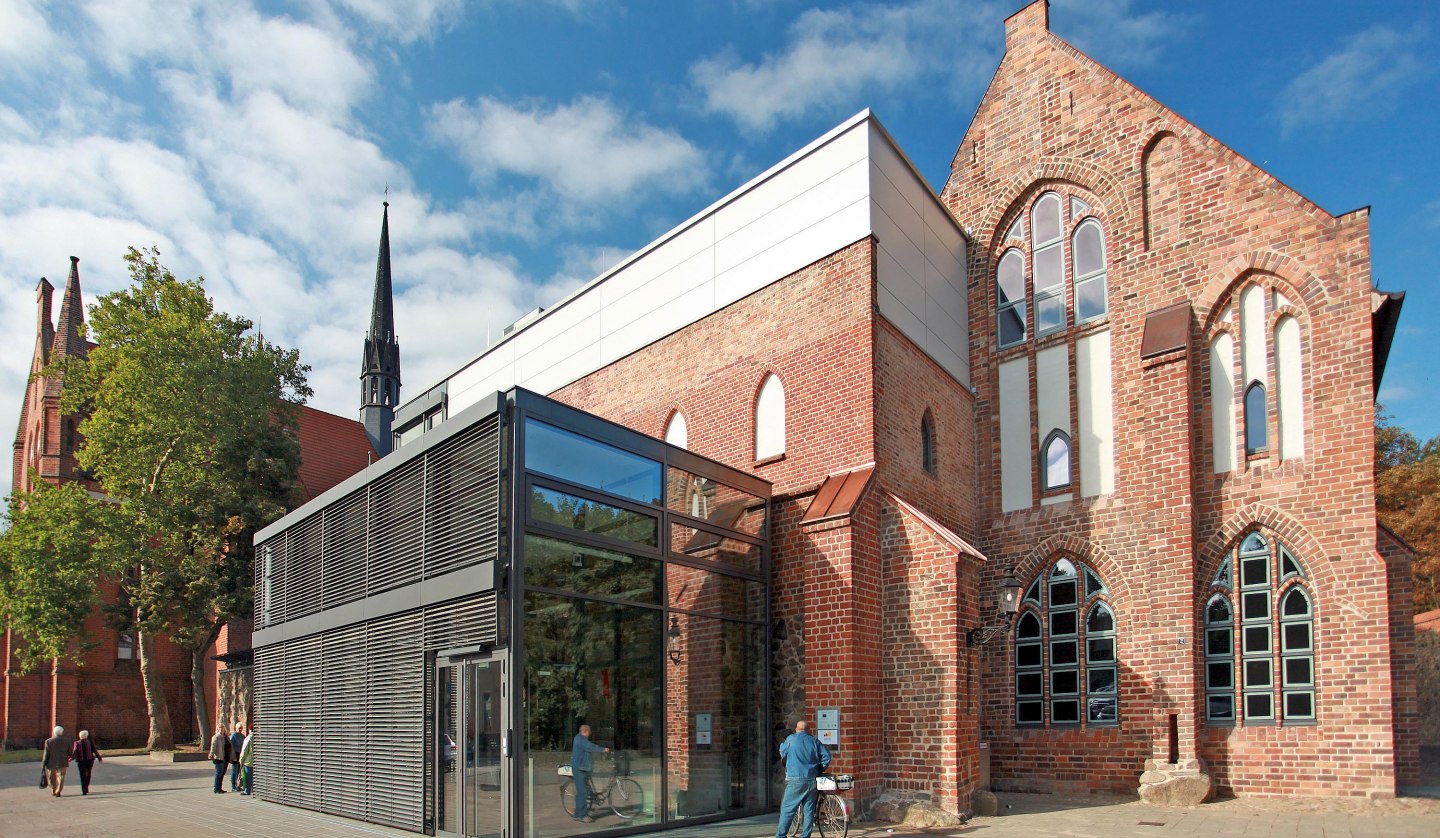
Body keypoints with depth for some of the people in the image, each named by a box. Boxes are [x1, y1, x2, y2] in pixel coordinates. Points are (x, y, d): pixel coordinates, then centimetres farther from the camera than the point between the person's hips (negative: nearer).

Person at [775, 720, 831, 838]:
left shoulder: (791, 739, 1)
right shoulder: (814, 741, 8)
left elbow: (782, 753, 15)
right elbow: (826, 756, 4)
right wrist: (819, 770, 15)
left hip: (795, 779, -3)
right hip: (812, 779, 3)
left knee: (787, 808, 1)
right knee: (809, 809, 9)